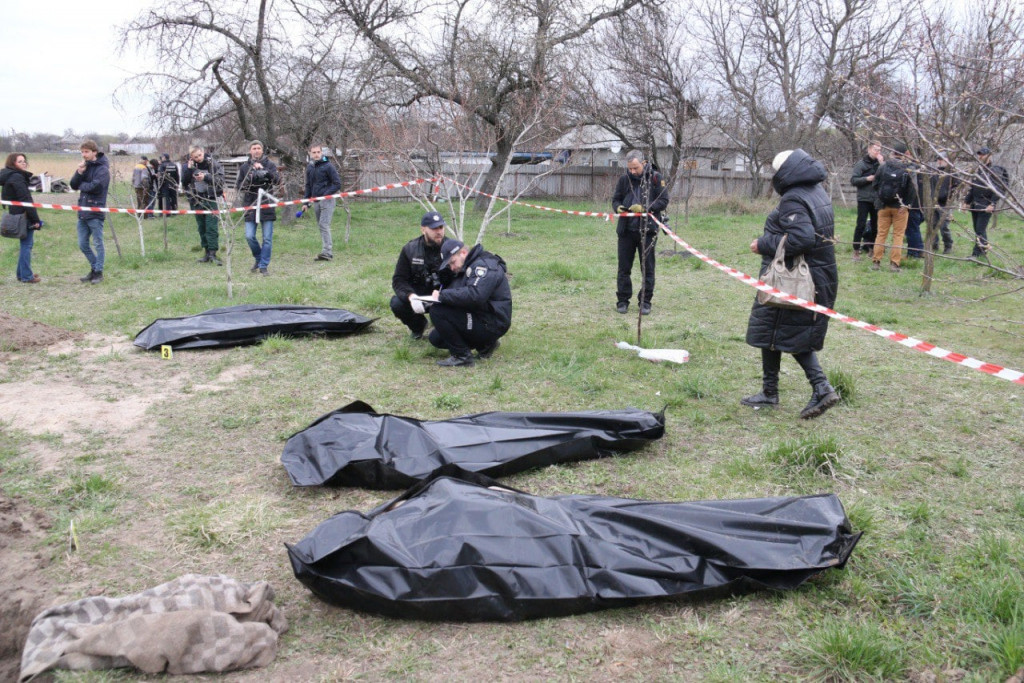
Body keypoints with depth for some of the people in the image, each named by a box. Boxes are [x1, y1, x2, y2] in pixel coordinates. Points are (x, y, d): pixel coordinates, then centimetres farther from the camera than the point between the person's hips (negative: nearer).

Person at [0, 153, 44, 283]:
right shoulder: (17, 177, -14)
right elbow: (25, 200, -19)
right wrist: (35, 219, -18)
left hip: (15, 215, 10)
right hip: (23, 217, -10)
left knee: (25, 244, 18)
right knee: (26, 245, -4)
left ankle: (22, 273, 25)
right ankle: (26, 276, 0)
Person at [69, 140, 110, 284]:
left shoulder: (102, 169, -8)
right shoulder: (84, 166, 13)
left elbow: (96, 187, -20)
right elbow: (74, 185, 8)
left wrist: (81, 185, -3)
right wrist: (79, 173, -9)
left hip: (95, 213, -7)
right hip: (83, 212, 7)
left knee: (98, 244, 3)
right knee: (83, 244, 11)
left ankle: (98, 272, 11)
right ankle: (94, 268, 26)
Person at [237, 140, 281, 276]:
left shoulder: (270, 165, 4)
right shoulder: (245, 166, 10)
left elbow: (277, 180, -11)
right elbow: (239, 186, 12)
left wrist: (264, 170, -23)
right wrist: (247, 181, -9)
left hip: (267, 205, -2)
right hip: (251, 206, 2)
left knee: (267, 238, -2)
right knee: (249, 236, -4)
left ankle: (263, 266, 7)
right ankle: (258, 258, 21)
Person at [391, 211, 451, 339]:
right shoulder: (410, 249, -5)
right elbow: (399, 280, -7)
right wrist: (410, 295, -30)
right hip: (418, 296, 2)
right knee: (397, 303, -27)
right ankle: (418, 326, 9)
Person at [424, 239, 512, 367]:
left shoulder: (484, 265, -17)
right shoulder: (467, 268, 17)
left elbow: (474, 295, -32)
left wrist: (442, 295, -24)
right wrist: (437, 297, -8)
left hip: (490, 325, -11)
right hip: (480, 318, 11)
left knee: (437, 311, -19)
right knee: (435, 338, 11)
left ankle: (462, 356, -10)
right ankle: (484, 344, 13)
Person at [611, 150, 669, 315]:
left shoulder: (656, 178, -2)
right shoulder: (624, 179, 5)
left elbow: (663, 201, -4)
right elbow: (615, 199, 13)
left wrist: (644, 208, -18)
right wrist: (618, 207, -10)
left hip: (647, 230, -2)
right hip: (626, 229, 2)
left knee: (647, 268, 4)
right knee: (624, 267, 6)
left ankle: (645, 301, 14)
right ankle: (622, 300, 16)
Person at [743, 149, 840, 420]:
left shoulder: (792, 201, -19)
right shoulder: (817, 193, 11)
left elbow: (801, 238, -30)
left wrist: (764, 244, -19)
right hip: (819, 279, 9)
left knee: (770, 333, 6)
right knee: (798, 336, 16)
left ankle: (770, 392, 16)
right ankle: (821, 387, 5)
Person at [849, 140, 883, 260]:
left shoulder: (880, 163, 7)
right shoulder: (861, 164, -2)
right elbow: (853, 180, -6)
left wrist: (882, 163, -11)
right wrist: (867, 179, -17)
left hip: (877, 199, 4)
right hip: (864, 199, -4)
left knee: (875, 225, 9)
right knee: (861, 225, -5)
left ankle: (872, 249, 20)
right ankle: (856, 251, 0)